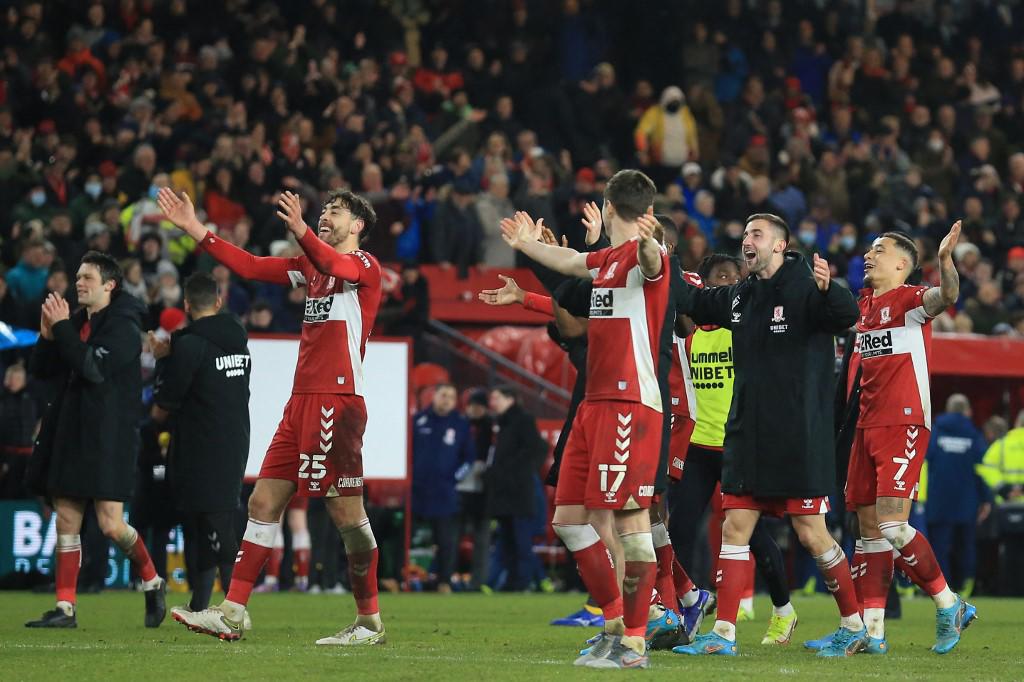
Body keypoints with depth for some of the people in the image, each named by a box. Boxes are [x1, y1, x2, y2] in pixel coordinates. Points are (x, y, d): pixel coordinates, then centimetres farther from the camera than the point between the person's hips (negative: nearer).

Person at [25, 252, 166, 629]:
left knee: (111, 524, -10)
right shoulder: (76, 321, 13)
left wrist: (62, 327, -18)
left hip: (108, 437, -7)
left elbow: (95, 367, -22)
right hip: (70, 433, 7)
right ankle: (65, 608, 7)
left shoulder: (123, 326, -9)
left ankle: (152, 581, 15)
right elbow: (42, 369, 12)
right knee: (66, 519, 4)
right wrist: (48, 334, -5)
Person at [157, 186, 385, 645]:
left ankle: (370, 623, 1)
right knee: (264, 502, 5)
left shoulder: (364, 265, -3)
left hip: (337, 399, -9)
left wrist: (301, 232, -46)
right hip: (302, 400, 9)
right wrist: (195, 230, 11)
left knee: (346, 511, -7)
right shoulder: (312, 265, 21)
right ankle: (231, 614, 6)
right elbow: (250, 267, 18)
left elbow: (335, 265, -26)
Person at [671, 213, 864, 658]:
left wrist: (827, 289, -48)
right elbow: (689, 300, 26)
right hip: (747, 437, 7)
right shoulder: (740, 297, 12)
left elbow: (846, 316, -27)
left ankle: (854, 625, 12)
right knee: (734, 529, 2)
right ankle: (723, 634, 3)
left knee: (812, 534, -2)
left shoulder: (804, 289, -9)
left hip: (800, 440, -7)